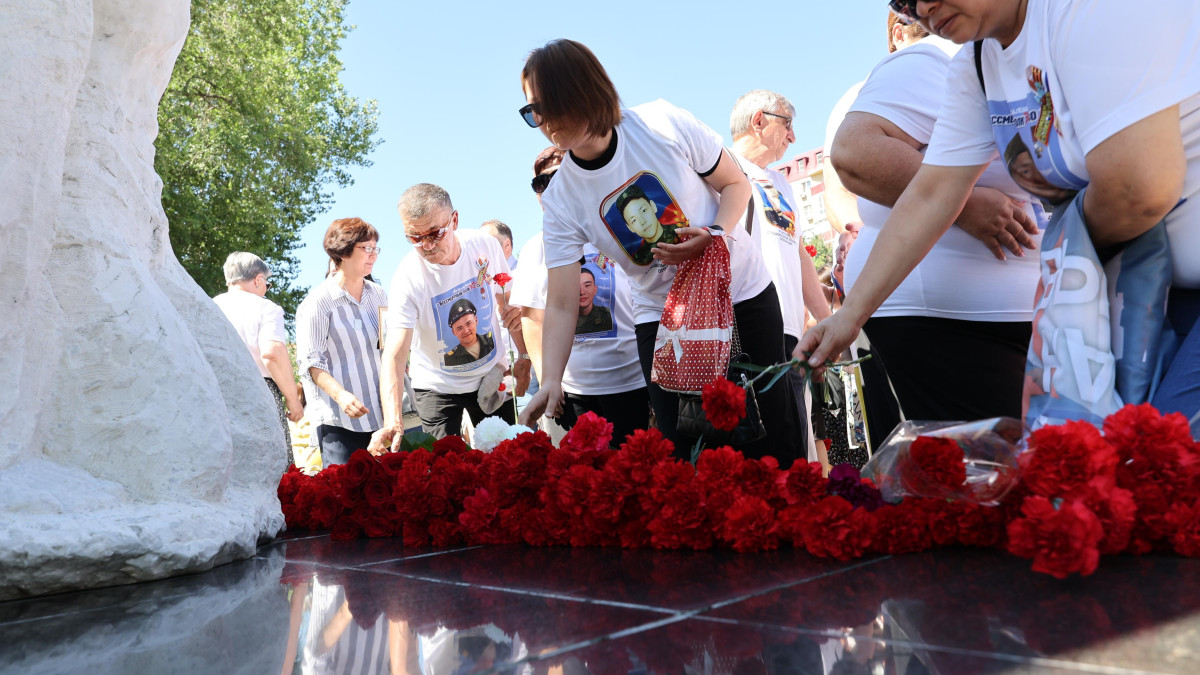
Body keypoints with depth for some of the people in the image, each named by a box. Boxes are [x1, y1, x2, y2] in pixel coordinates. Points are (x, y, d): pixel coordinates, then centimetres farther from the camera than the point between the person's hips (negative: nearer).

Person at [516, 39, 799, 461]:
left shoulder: (663, 125, -15)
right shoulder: (560, 198, -10)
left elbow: (735, 184, -1)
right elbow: (561, 305, -12)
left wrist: (715, 233, -20)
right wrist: (551, 381, -25)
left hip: (741, 292, -1)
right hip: (661, 316, 1)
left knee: (772, 438, 1)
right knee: (685, 449, -5)